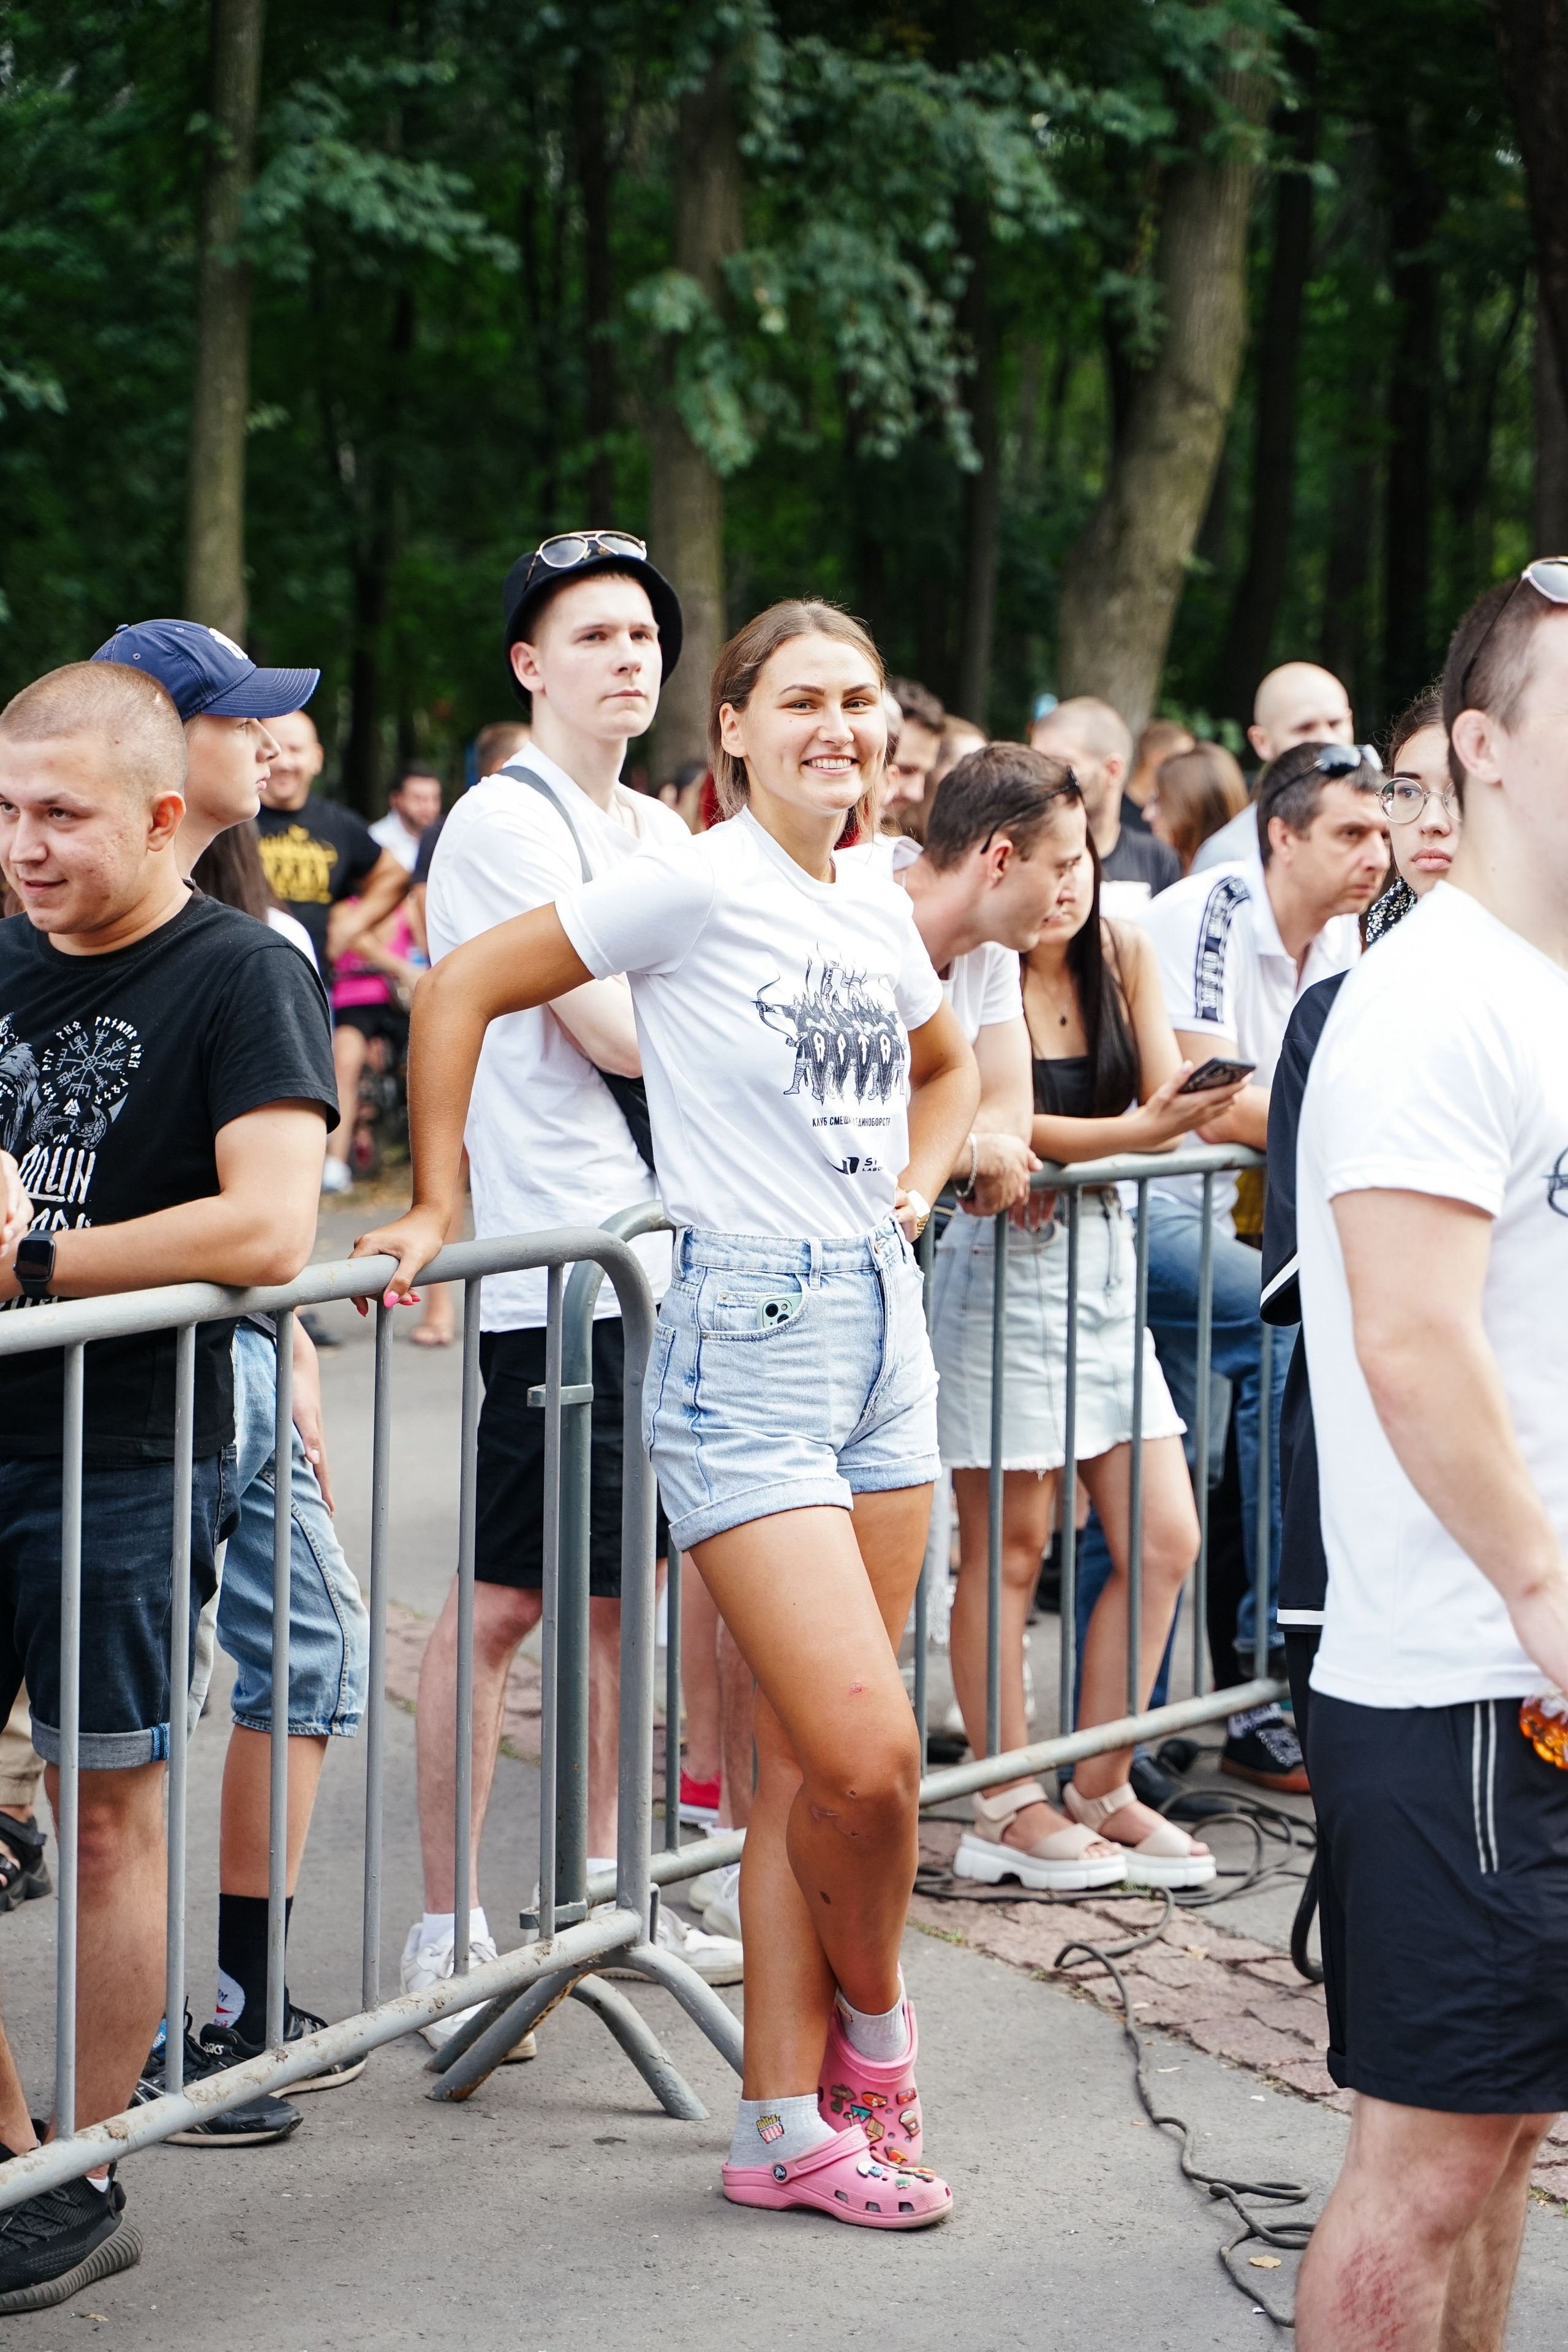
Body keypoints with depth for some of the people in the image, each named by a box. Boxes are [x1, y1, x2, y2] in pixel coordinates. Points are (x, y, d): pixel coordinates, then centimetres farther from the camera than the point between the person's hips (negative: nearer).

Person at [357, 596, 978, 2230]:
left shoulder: (879, 910, 11)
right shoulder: (693, 886, -10)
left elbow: (949, 1064, 31)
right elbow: (461, 990, -7)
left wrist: (919, 1177, 13)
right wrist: (433, 1208, -6)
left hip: (881, 1327, 7)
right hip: (743, 1341, -7)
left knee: (804, 1761, 9)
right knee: (866, 1756, -13)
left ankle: (787, 2124, 17)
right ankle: (871, 2031, 16)